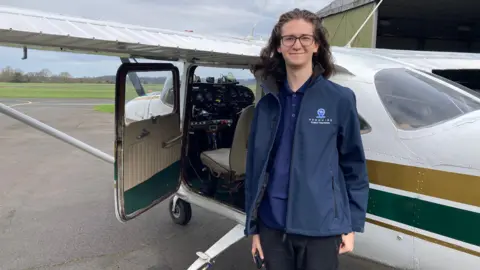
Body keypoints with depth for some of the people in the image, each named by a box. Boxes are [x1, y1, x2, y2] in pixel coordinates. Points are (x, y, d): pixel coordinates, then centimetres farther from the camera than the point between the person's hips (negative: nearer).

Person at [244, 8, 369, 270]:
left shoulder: (340, 99, -4)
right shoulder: (267, 104, 2)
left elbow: (354, 165, 1)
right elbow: (255, 167, 5)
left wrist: (352, 225, 0)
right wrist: (253, 226, 6)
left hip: (320, 228, -2)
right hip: (272, 225, 3)